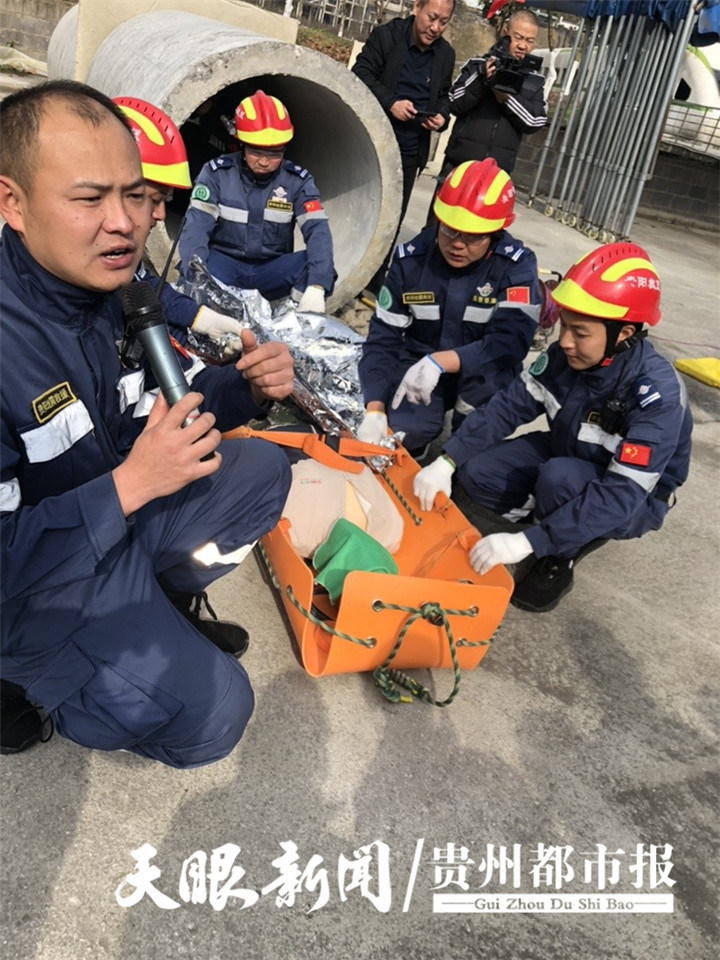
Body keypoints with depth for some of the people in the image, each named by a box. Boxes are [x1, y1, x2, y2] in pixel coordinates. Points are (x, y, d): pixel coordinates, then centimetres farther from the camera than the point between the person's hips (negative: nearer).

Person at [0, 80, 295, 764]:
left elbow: (152, 415, 5)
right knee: (210, 714, -15)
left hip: (119, 515, 8)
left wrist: (245, 387, -13)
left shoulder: (114, 285, -7)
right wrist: (128, 486, -32)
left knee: (263, 472, 8)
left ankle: (156, 608, 15)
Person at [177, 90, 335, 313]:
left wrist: (316, 288, -37)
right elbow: (196, 226, -17)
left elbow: (317, 230, -16)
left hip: (272, 270, 2)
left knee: (320, 268, -27)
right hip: (226, 265, -1)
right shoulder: (217, 173, -5)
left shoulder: (297, 180, -1)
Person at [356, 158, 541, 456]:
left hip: (484, 377, 0)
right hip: (417, 365, 1)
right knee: (399, 431, -26)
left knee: (489, 363, -35)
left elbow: (511, 341, -29)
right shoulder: (411, 258, -11)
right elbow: (383, 337, -10)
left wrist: (440, 361, -43)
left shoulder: (517, 266, -17)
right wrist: (374, 410, -23)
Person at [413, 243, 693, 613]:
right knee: (476, 473, -13)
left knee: (559, 478, -36)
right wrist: (446, 462, -26)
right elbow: (508, 406, -12)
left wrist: (528, 541, -45)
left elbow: (622, 495, -38)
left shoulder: (658, 393, -34)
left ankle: (557, 564, -8)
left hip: (634, 501, -5)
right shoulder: (566, 355, -17)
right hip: (565, 455, 6)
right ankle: (566, 522, 5)